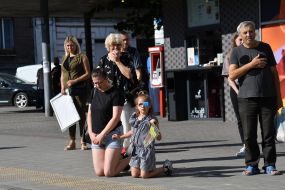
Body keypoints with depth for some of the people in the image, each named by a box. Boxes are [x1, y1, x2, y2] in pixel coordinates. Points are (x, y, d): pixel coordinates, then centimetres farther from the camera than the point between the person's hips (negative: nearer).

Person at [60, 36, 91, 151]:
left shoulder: (82, 57, 0)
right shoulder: (64, 58, 18)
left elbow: (87, 74, -6)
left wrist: (75, 81, -15)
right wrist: (62, 87, 4)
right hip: (67, 90, 5)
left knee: (81, 114, -3)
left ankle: (83, 141, 1)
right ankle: (72, 141, 8)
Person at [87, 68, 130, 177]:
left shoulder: (116, 93, -10)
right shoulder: (94, 92, 11)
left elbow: (115, 118, -14)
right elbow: (89, 114, 14)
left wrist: (102, 135, -14)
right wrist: (91, 133, 1)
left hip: (112, 134, -6)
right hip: (96, 136, 6)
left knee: (109, 173, -12)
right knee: (99, 172, -3)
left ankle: (130, 160, 12)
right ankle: (117, 158, 24)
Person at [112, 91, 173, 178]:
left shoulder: (152, 120, -12)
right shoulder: (134, 118, 4)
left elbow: (158, 138, -14)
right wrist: (120, 137, 19)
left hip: (147, 149, -5)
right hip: (136, 149, 5)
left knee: (144, 175, -1)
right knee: (134, 174, 3)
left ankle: (165, 168, 20)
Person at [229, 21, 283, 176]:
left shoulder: (265, 48, 10)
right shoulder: (237, 52, 7)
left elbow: (274, 73, 12)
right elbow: (232, 75, -5)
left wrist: (278, 97, 8)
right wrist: (251, 64, -12)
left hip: (268, 97, 1)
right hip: (247, 98, -1)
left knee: (269, 134, 1)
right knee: (249, 135, 0)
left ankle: (270, 165, 7)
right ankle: (252, 165, 9)